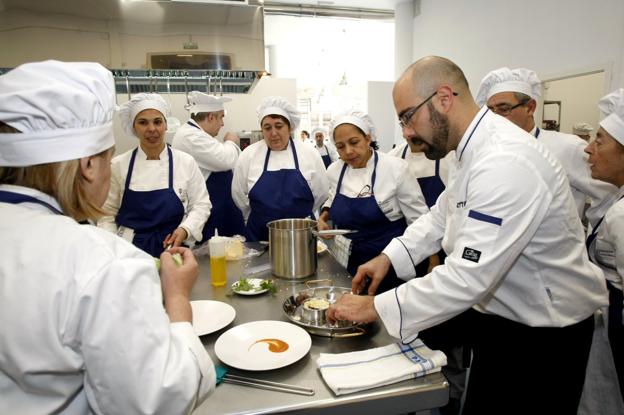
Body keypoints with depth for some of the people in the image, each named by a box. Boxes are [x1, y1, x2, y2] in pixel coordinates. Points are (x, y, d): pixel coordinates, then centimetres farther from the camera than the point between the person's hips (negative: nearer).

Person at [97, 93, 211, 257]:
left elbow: (200, 204, 1)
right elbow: (107, 214, 3)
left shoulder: (186, 162, -3)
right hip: (130, 251, 0)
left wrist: (185, 230, -14)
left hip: (173, 248, 0)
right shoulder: (118, 165, -2)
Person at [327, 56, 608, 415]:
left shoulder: (506, 163, -29)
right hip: (502, 313, 8)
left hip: (543, 337, -8)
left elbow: (468, 278, -33)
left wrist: (375, 307, -25)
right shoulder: (479, 147, 2)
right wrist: (389, 256, -3)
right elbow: (443, 214, 11)